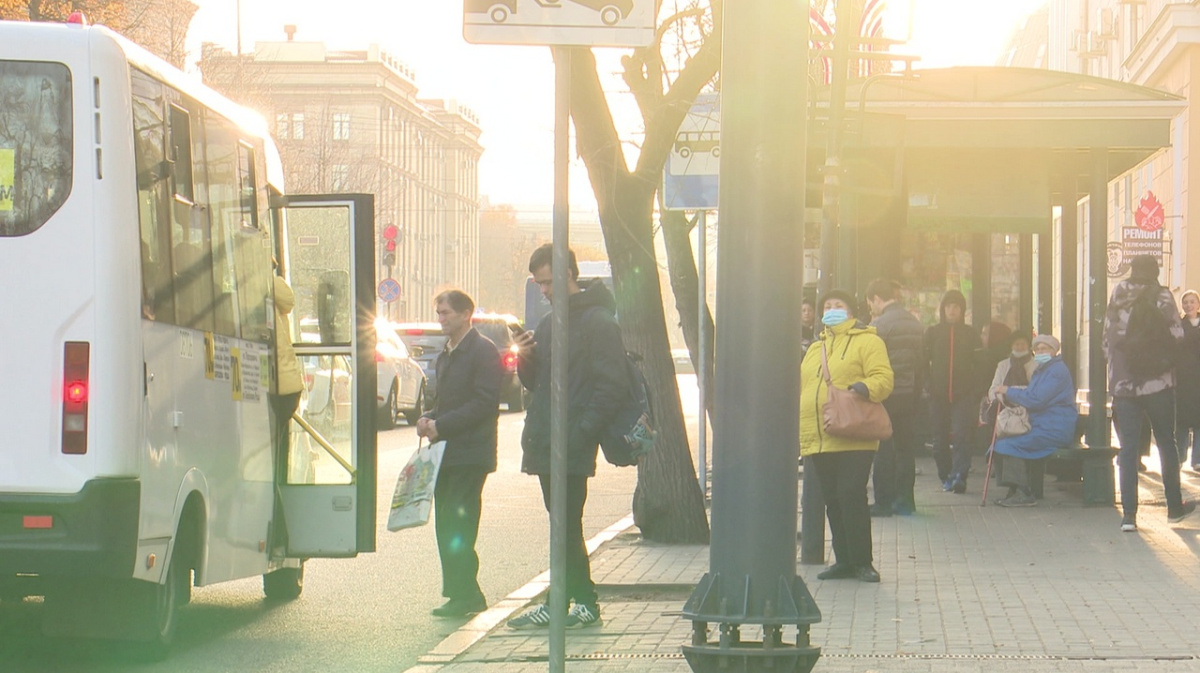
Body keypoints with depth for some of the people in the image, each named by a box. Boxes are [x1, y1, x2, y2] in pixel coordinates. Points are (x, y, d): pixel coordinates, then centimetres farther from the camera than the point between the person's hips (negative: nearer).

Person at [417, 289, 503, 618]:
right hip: (446, 453, 9)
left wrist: (441, 425, -18)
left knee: (458, 526, -10)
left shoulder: (483, 351, -8)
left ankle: (465, 595, -6)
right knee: (446, 526, 7)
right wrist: (428, 419, 4)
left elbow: (485, 403, -16)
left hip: (470, 454, -9)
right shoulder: (445, 355, 19)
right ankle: (462, 593, 13)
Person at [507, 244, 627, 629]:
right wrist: (526, 361, 2)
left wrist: (580, 433, -21)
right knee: (562, 526, 11)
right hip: (545, 444, 8)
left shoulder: (598, 322, -10)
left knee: (566, 526, -7)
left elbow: (613, 386, -15)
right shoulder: (549, 324, 18)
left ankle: (585, 602, 0)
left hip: (572, 447, -8)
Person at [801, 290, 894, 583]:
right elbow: (802, 391, 26)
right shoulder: (815, 349, 23)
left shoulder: (867, 341, 2)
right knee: (833, 500, 8)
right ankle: (844, 560, 15)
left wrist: (864, 387, -28)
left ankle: (862, 562, -5)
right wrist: (801, 436, 18)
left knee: (851, 495, -12)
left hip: (854, 440, -7)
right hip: (819, 440, 7)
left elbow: (883, 378, -8)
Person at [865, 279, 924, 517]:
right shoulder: (916, 324, 8)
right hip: (909, 393, 7)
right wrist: (916, 389, 16)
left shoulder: (879, 325, -14)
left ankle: (883, 502, 0)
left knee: (883, 448, -1)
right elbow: (921, 360, 11)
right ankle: (904, 500, 15)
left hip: (886, 394, -7)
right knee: (905, 445, 12)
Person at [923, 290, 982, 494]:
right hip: (938, 394, 2)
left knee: (961, 435, -15)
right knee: (940, 438, 5)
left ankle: (959, 475, -21)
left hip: (964, 394, -2)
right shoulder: (932, 333, 8)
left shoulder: (970, 333, 8)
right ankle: (946, 477, 17)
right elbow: (923, 360, 6)